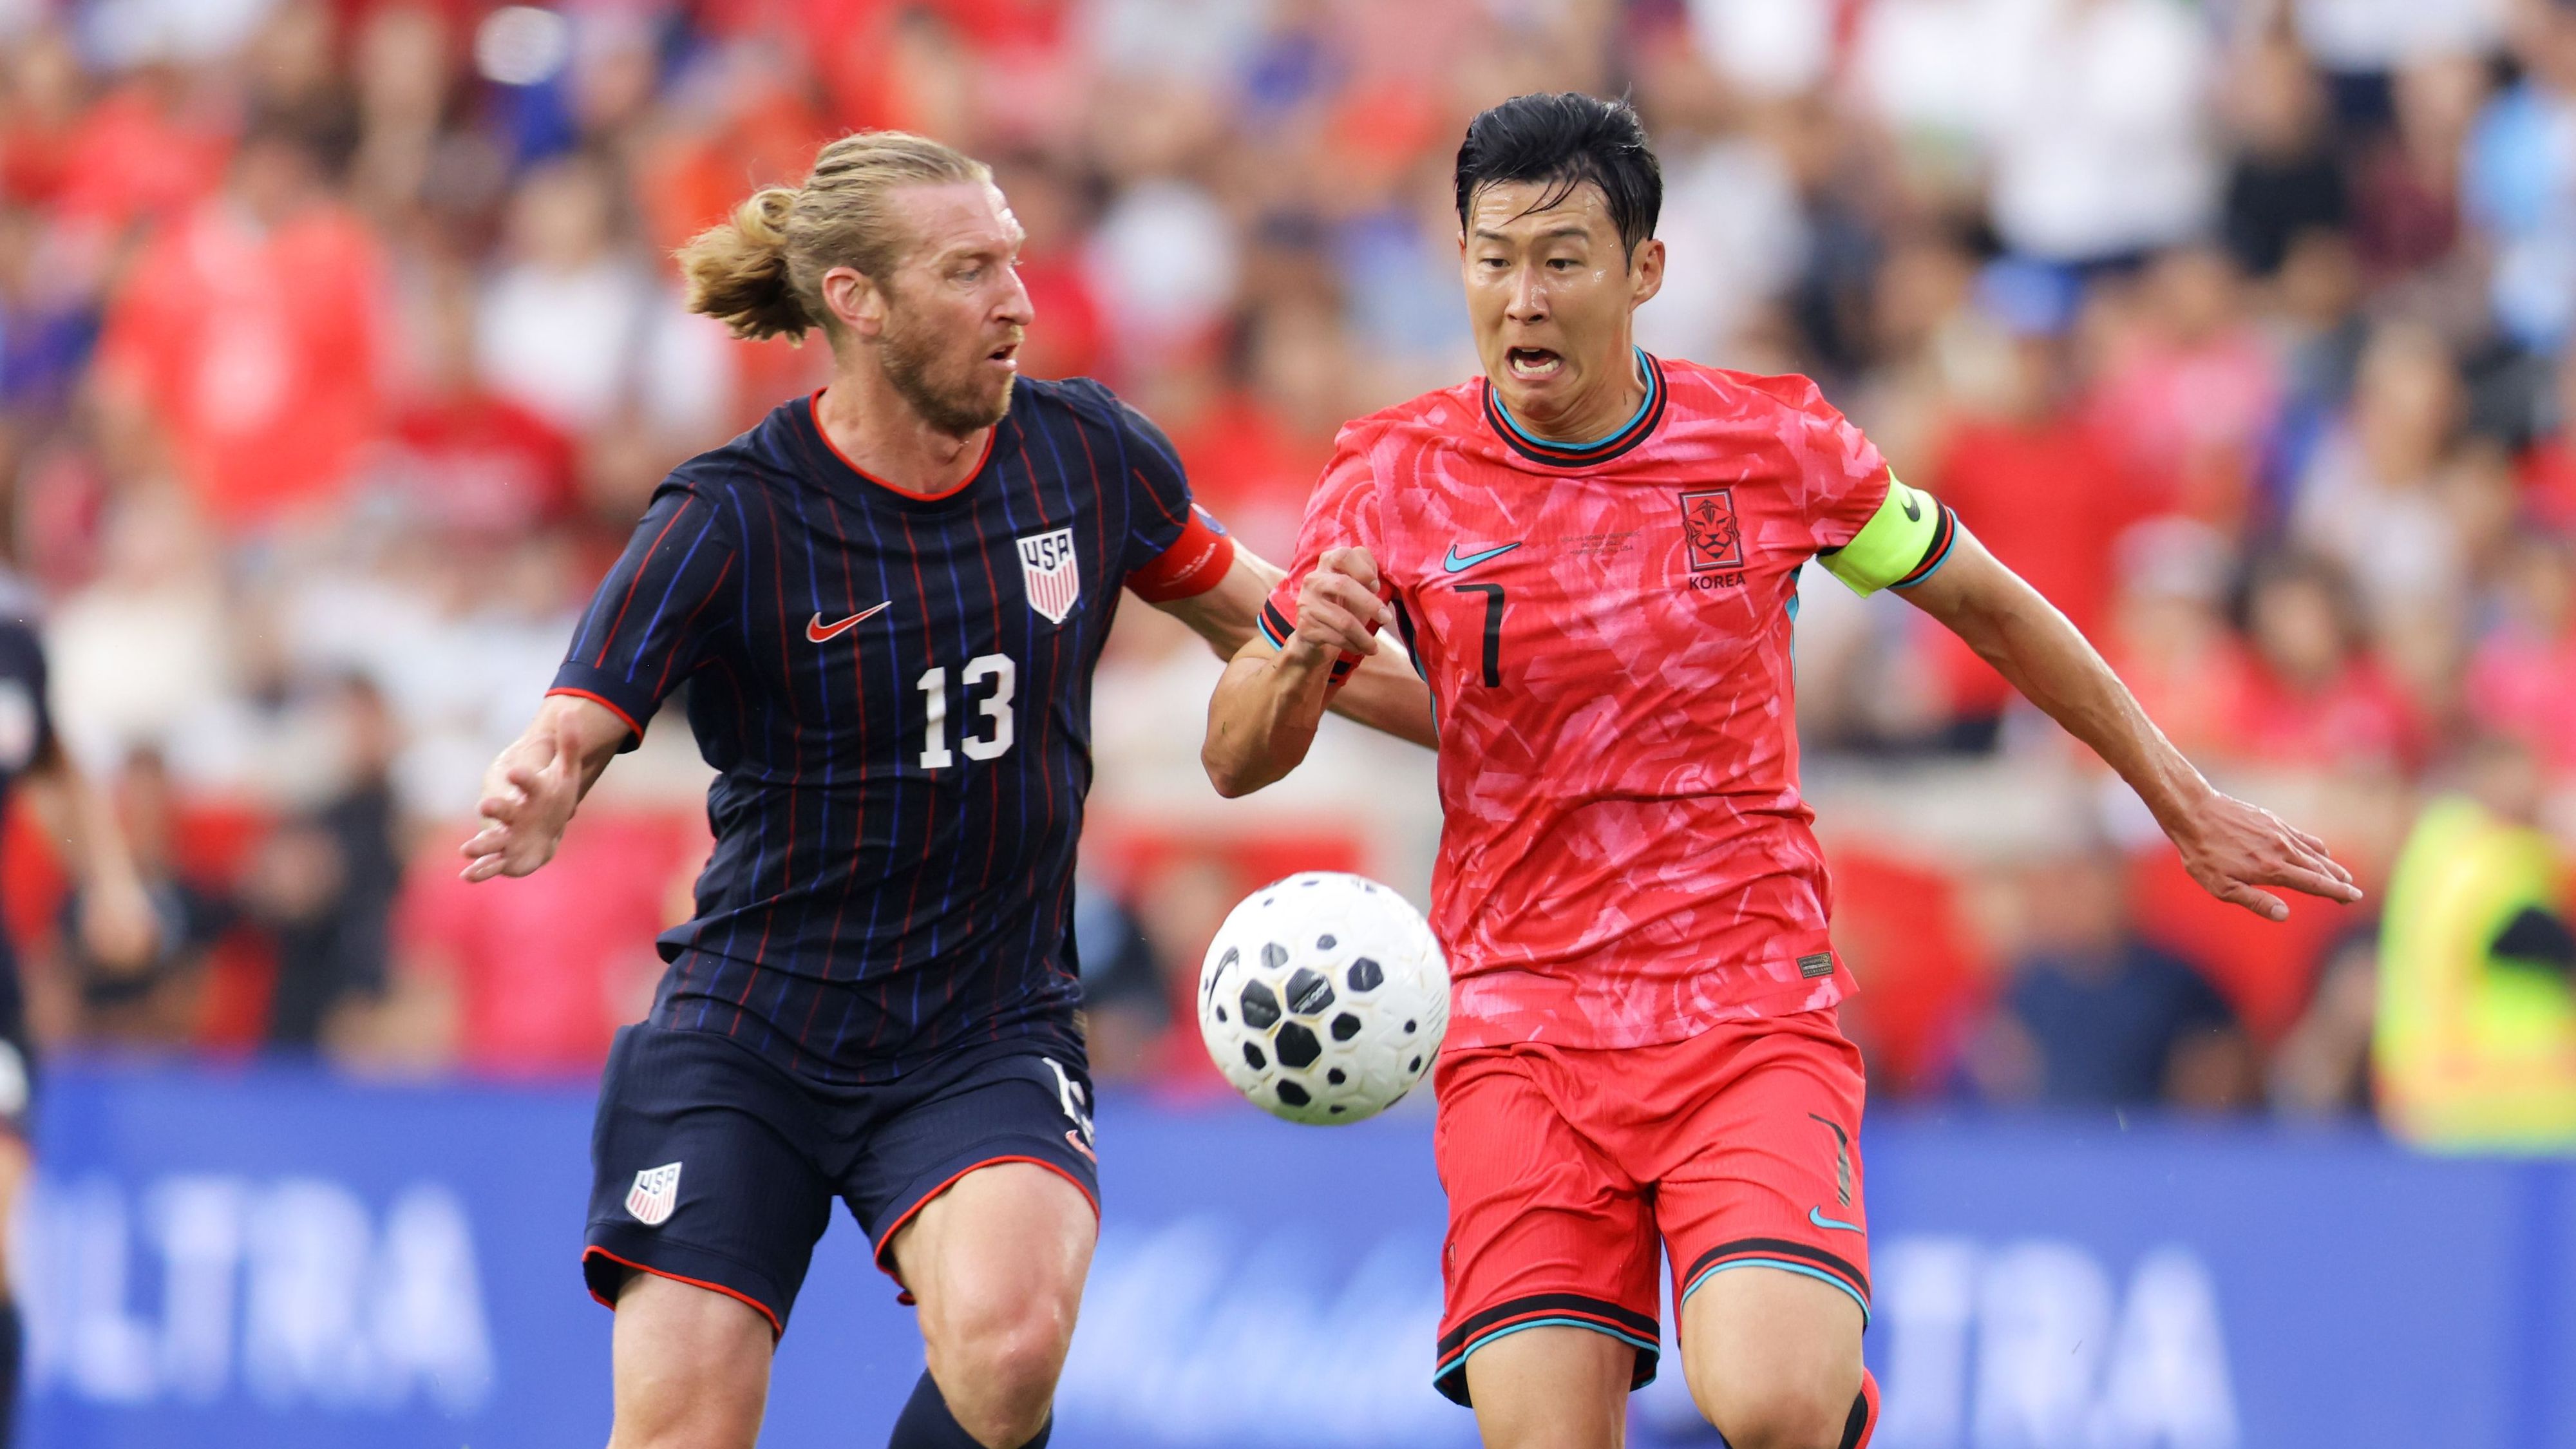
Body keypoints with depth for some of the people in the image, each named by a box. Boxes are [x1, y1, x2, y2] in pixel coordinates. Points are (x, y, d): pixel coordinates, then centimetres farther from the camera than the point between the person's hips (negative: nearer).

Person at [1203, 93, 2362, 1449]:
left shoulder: (1774, 444, -1)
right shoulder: (1394, 479, -1)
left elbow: (1984, 604, 14)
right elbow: (1237, 760, 4)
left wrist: (2183, 803, 19)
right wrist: (1304, 655, -19)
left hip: (1754, 1015, -1)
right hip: (1521, 1022, 1)